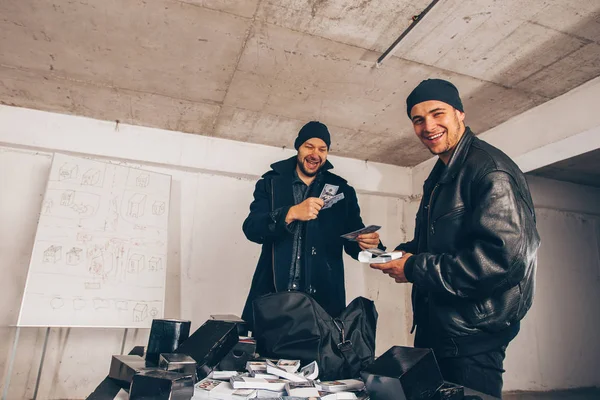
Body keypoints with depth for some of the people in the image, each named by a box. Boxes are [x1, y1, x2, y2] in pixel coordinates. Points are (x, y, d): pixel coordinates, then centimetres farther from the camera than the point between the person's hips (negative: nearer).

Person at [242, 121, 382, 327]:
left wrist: (365, 243, -16)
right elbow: (251, 228, -7)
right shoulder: (271, 183, 6)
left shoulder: (342, 191, 9)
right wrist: (291, 213, -22)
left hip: (324, 299, 1)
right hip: (273, 296, 0)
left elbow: (352, 241, 7)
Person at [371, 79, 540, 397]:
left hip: (472, 338, -9)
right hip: (432, 327, 10)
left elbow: (506, 256, -29)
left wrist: (416, 269, -22)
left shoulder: (491, 169, -18)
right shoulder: (440, 175, 12)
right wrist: (403, 253, 0)